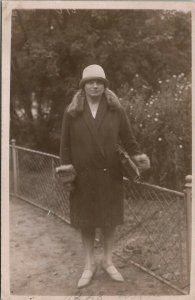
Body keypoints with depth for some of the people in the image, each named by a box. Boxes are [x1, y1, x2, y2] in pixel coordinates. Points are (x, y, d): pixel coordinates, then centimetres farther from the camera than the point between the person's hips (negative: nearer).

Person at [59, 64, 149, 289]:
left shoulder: (116, 110, 2)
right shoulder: (72, 112, 0)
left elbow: (128, 138, 4)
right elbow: (65, 144, 2)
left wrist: (138, 158, -8)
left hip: (110, 175, 1)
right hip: (82, 176, 0)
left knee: (110, 219, 11)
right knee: (85, 221, 10)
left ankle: (108, 261, 30)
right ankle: (89, 264, 27)